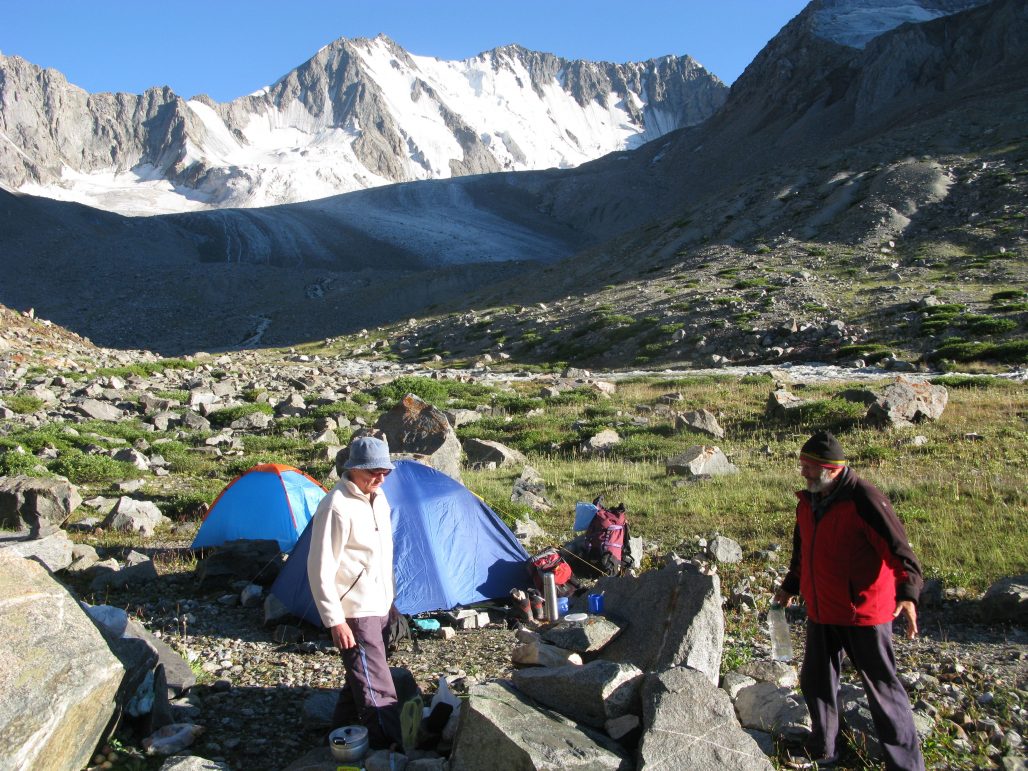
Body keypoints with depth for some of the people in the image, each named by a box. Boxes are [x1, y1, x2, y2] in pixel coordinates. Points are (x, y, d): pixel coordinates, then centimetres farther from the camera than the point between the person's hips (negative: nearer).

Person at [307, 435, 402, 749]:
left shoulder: (378, 498, 8)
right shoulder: (337, 506, -20)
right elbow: (320, 569, -20)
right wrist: (335, 620, -19)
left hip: (379, 606, 9)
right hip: (355, 612, -9)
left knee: (362, 676, 21)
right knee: (377, 689, -5)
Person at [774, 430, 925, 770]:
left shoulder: (864, 499, -19)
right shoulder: (808, 500, 5)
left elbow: (899, 548, -22)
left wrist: (907, 594, -34)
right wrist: (790, 586, 26)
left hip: (864, 612, -8)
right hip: (820, 612, 8)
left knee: (882, 688, 4)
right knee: (815, 681, 18)